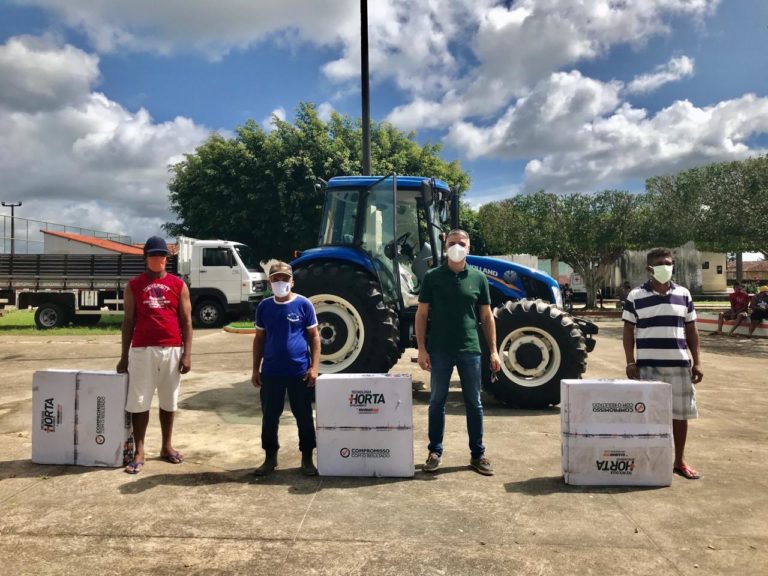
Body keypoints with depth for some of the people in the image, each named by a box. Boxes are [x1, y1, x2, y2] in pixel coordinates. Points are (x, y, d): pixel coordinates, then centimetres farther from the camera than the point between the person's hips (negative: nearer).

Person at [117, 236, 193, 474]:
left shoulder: (179, 285, 5)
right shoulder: (134, 285, 5)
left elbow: (186, 321, 3)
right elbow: (128, 321, 6)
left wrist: (187, 353, -4)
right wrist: (124, 355, 3)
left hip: (172, 350, 1)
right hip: (142, 350, -1)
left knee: (169, 401, 11)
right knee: (139, 401, 1)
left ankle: (167, 446, 24)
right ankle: (139, 451, 12)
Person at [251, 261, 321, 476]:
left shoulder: (303, 304, -3)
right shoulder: (264, 306, 5)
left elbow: (314, 337, -1)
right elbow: (259, 339, 10)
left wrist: (314, 367, -9)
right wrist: (255, 369, 6)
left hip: (300, 372, -2)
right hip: (271, 372, 3)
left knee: (304, 416, 7)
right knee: (269, 416, 10)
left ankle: (307, 459, 20)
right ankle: (270, 457, 26)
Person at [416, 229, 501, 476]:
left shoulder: (478, 278, 4)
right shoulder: (432, 277, 0)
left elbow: (486, 317, 7)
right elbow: (421, 314, 0)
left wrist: (493, 350, 2)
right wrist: (421, 348, -7)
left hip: (470, 350, 1)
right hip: (439, 350, -1)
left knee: (474, 404, 9)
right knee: (437, 402, 8)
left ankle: (478, 454, 21)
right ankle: (435, 452, 22)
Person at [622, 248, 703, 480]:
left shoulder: (683, 294, 7)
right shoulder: (635, 296, -2)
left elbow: (691, 330, 10)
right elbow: (628, 331, 0)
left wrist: (696, 362, 5)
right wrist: (630, 362, -7)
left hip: (679, 364, 3)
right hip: (648, 365, -3)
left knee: (680, 413, 9)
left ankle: (679, 460, 23)